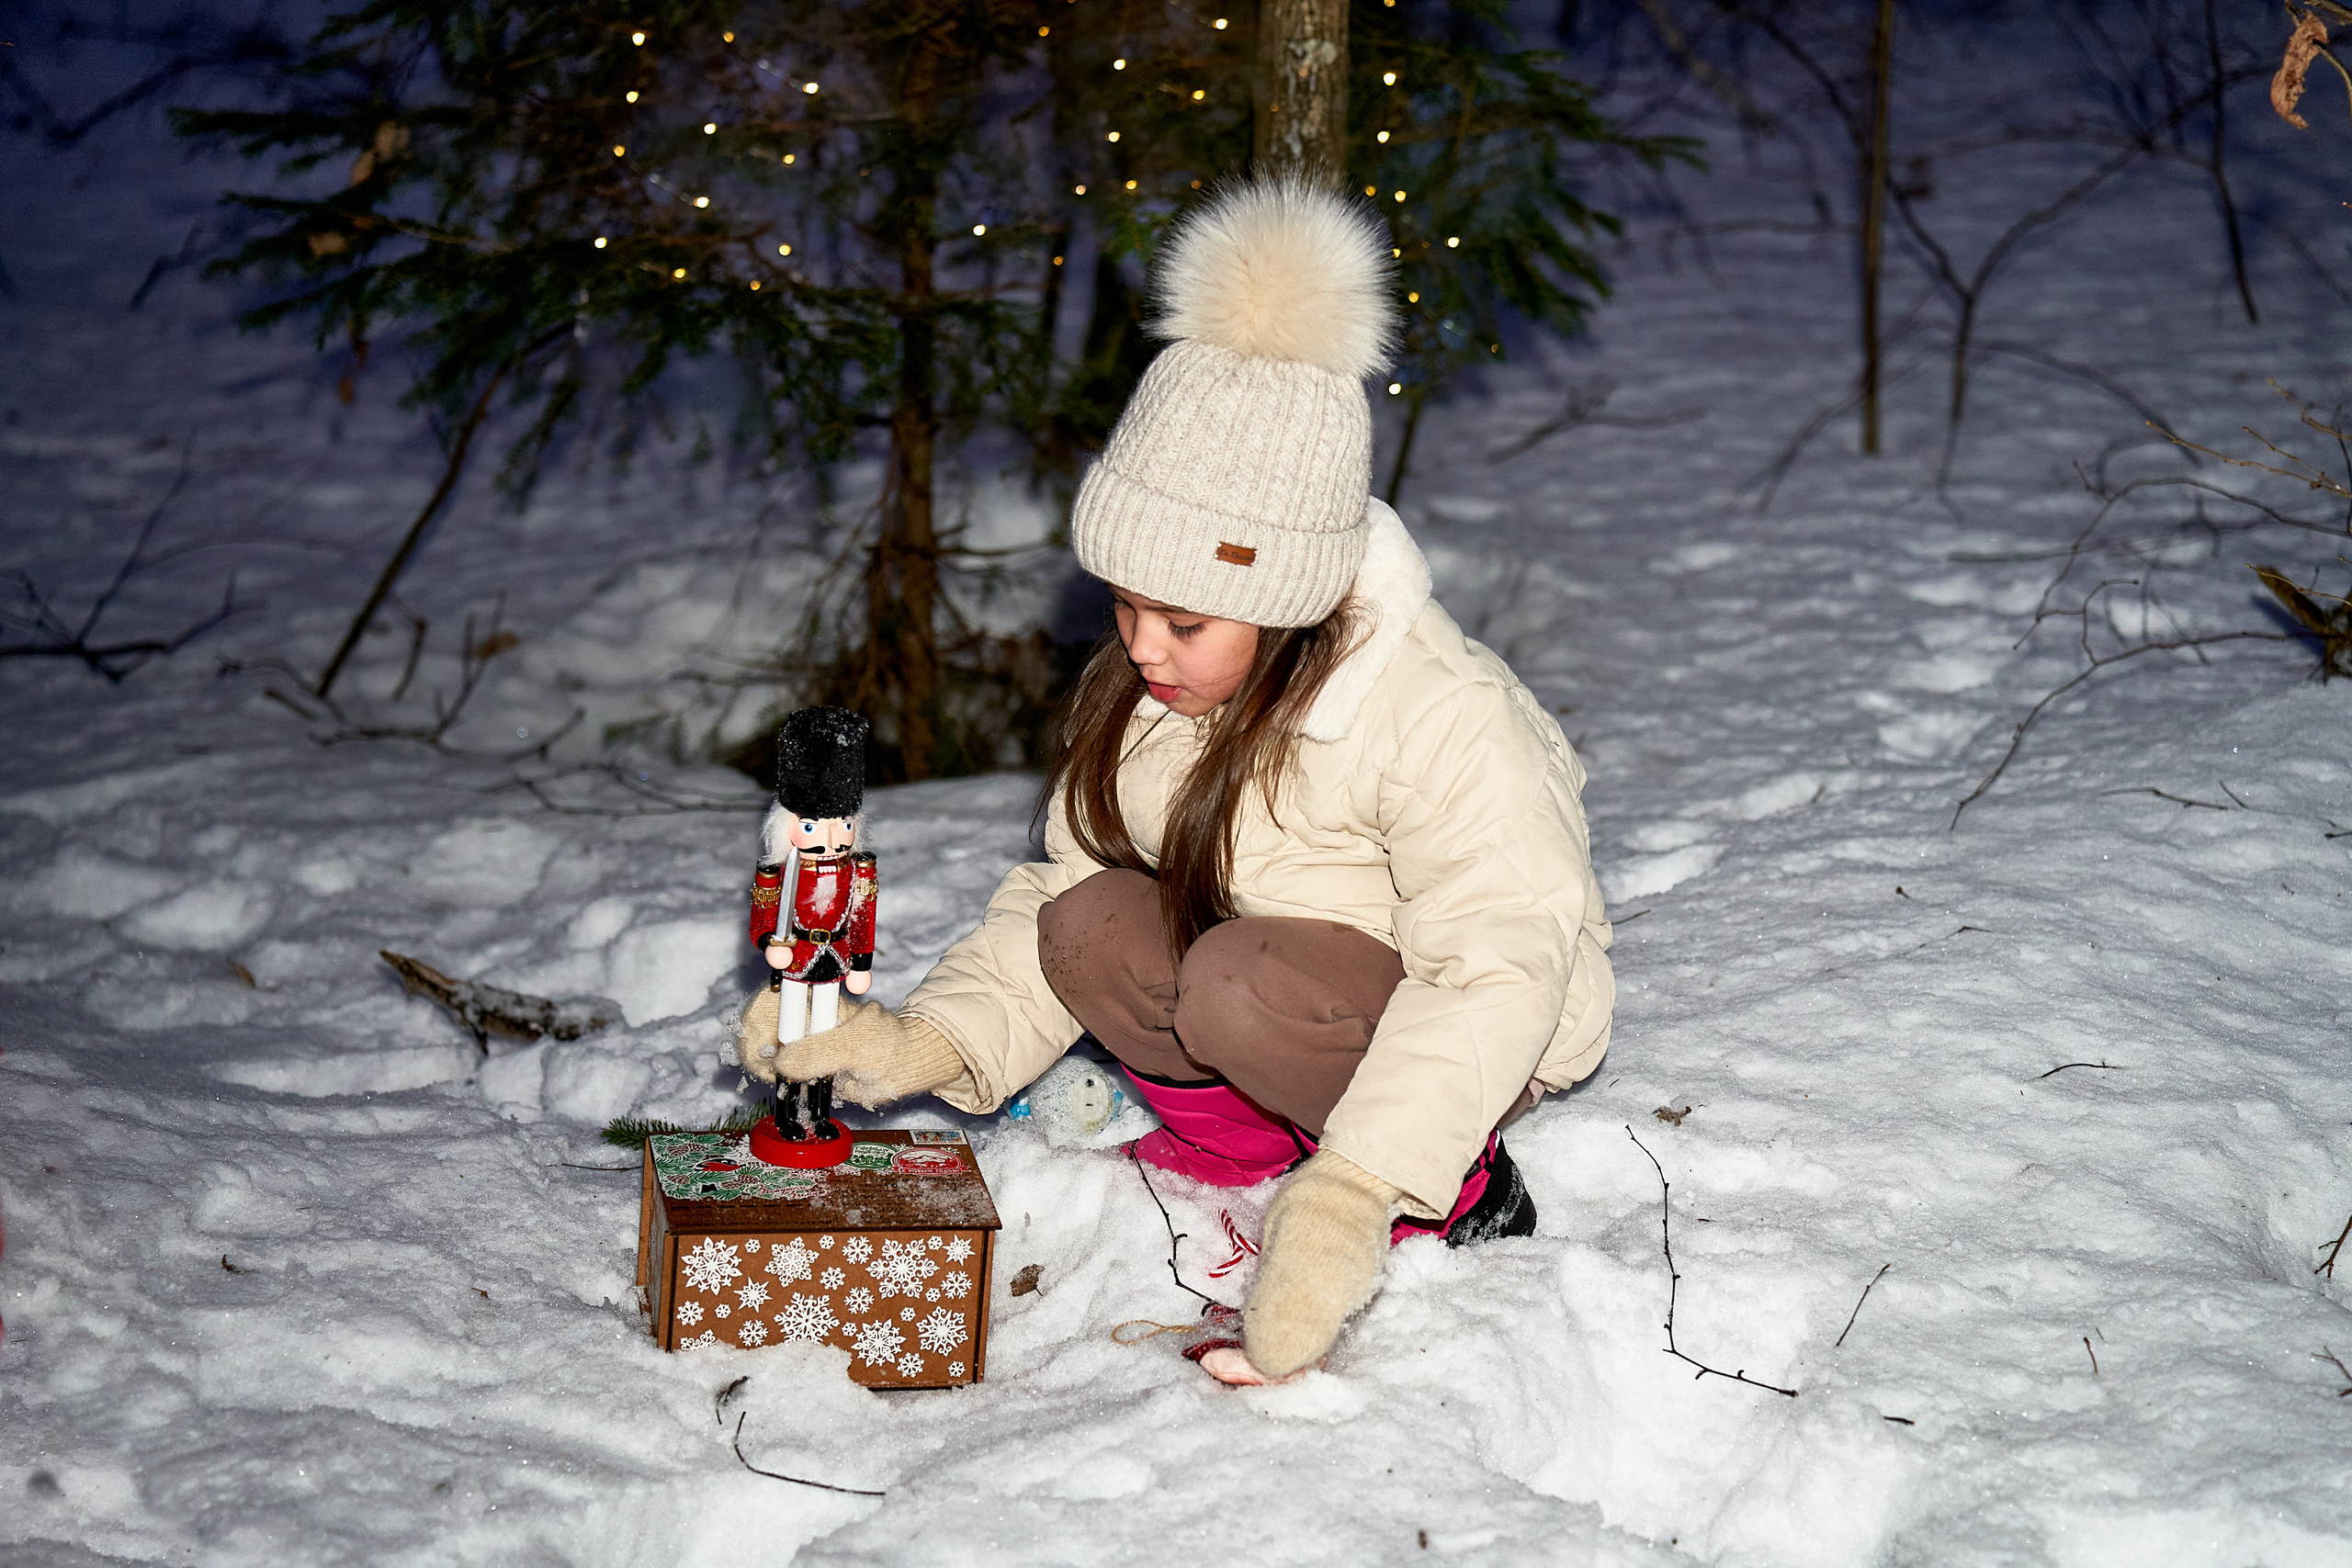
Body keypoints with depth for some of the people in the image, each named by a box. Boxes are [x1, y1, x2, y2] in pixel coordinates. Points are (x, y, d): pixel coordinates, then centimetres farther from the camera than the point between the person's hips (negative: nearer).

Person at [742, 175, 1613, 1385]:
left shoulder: (1442, 719, -29)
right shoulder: (1139, 691, -7)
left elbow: (1498, 972, -32)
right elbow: (1063, 883, -1)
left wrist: (1344, 1202, -42)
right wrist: (927, 1044, -19)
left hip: (1477, 1024, -6)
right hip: (1290, 964, 6)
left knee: (1238, 986, -33)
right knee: (1092, 928, -20)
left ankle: (1453, 1190, -8)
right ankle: (1230, 1144, 1)